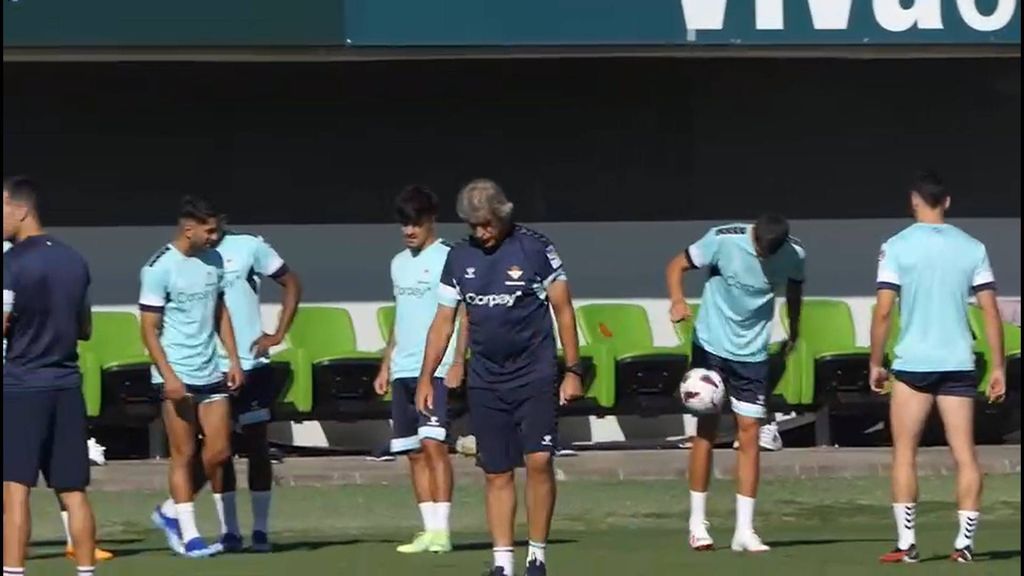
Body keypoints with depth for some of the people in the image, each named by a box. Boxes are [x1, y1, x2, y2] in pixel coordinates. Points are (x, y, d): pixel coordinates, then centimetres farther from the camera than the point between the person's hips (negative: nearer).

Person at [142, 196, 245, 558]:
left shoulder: (213, 260, 8)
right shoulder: (160, 268, -12)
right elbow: (149, 329, -11)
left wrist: (233, 359, 12)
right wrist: (168, 376, -17)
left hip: (212, 374, 6)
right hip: (178, 376, -6)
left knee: (218, 452, 4)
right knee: (183, 456, -1)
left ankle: (171, 513, 21)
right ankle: (188, 537, 5)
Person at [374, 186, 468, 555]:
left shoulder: (447, 258, -3)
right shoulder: (399, 263, 18)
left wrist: (458, 361, -15)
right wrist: (386, 364, 20)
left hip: (437, 368, -7)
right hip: (403, 371, 7)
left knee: (432, 443, -16)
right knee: (414, 452, 5)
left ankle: (441, 530, -17)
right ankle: (429, 531, 7)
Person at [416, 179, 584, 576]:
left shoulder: (535, 249, -4)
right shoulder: (459, 257, 7)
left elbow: (563, 310, -1)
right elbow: (443, 322, 13)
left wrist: (573, 370, -4)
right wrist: (425, 378, 9)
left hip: (535, 376, -4)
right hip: (485, 382, 4)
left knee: (539, 461, -13)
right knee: (497, 473, 4)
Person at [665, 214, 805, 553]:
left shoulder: (794, 255, -9)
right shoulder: (723, 240, -18)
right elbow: (676, 267, -9)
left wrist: (793, 331, 23)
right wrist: (678, 301, -27)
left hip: (752, 353, 2)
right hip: (711, 345, -2)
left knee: (749, 434, -3)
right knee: (707, 430, 0)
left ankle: (744, 530, -1)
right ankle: (697, 524, 10)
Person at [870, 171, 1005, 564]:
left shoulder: (897, 247, -3)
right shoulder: (972, 248, 4)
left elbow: (883, 311, -6)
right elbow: (990, 311, 2)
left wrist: (876, 363, 3)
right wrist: (998, 367, 7)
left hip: (913, 363, -2)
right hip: (959, 364, 2)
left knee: (905, 454, 6)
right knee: (965, 455, 5)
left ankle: (906, 542, 0)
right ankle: (965, 542, 0)